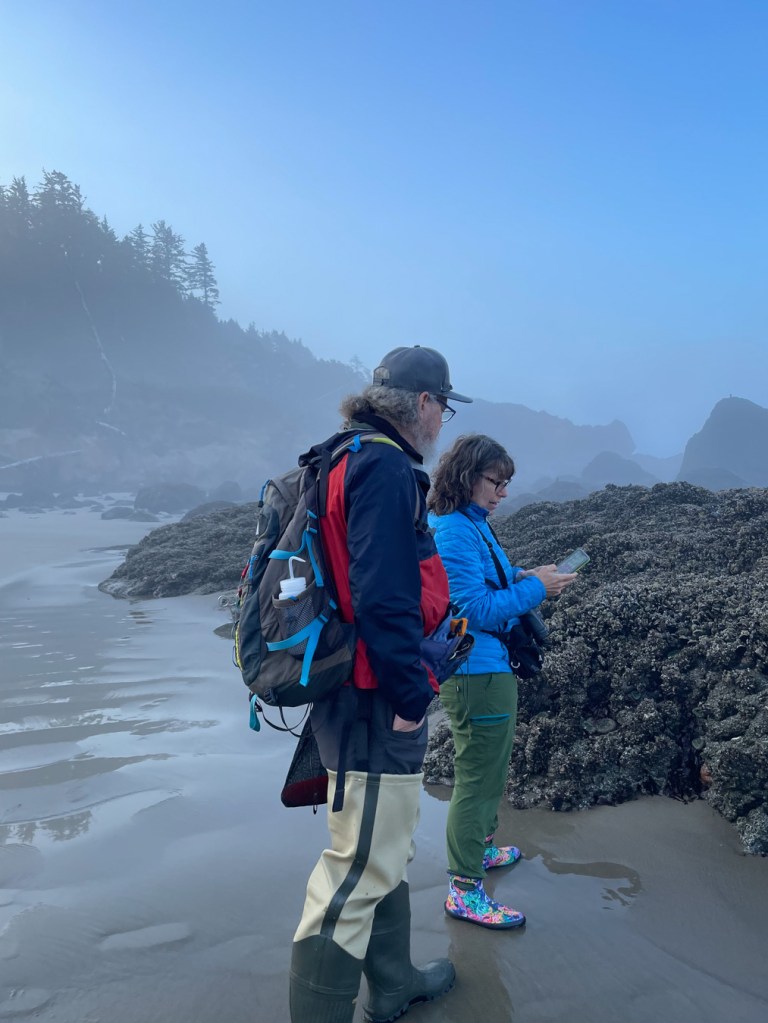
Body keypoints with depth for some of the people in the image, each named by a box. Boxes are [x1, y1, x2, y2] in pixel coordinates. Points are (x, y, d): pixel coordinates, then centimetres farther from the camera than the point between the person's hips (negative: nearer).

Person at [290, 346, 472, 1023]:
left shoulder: (353, 461, 14)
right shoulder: (386, 468, -18)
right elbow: (383, 597, -26)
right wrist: (410, 695, -18)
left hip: (367, 696, 11)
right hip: (378, 704, -11)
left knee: (385, 851, 23)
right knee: (363, 864, 1)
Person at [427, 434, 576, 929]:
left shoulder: (472, 524, 11)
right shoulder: (453, 532, -21)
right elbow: (475, 609, -24)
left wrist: (520, 577, 3)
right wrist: (535, 588, -18)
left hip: (489, 668, 11)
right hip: (477, 671, -11)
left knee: (489, 769, 26)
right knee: (478, 776, 0)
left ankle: (481, 847, 45)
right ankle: (464, 889, 13)